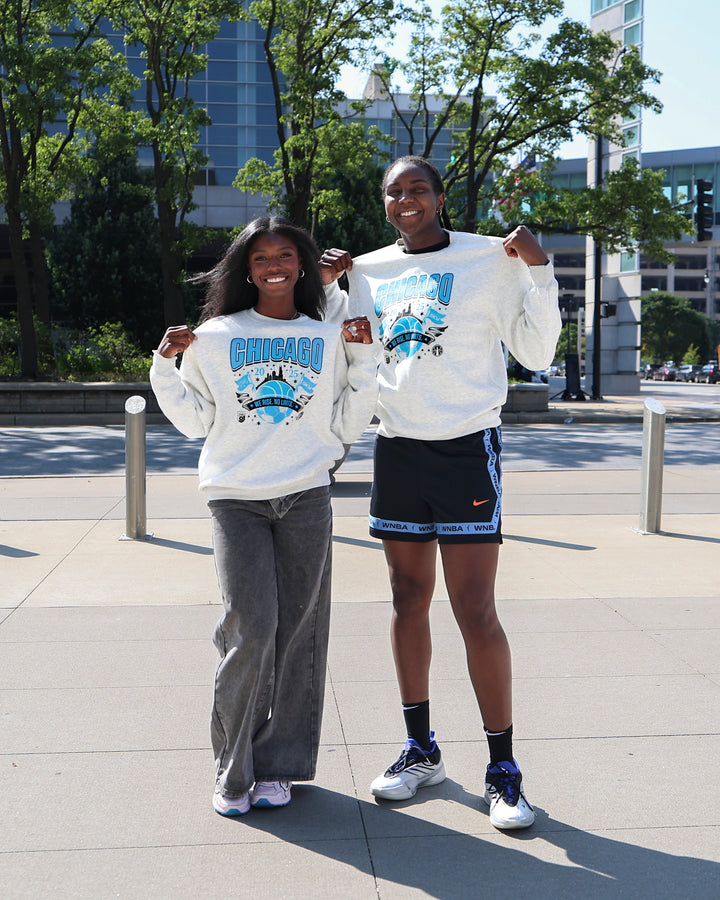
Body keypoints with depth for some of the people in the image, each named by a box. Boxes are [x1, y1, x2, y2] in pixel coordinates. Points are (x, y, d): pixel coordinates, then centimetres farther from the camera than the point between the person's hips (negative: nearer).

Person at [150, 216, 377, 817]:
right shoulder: (214, 338, 9)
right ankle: (234, 768, 4)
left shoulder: (328, 339, 12)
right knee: (251, 627, -13)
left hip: (306, 497, 2)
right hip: (235, 497, -1)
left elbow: (348, 426, 11)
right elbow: (196, 421, 12)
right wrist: (166, 368, 1)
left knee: (297, 631, 1)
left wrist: (364, 359, 3)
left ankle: (278, 765, 14)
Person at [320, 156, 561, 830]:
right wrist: (326, 289, 11)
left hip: (467, 446, -4)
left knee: (476, 612, -7)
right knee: (409, 599, 9)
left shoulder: (490, 258, -1)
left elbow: (536, 353, -3)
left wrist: (538, 270, -12)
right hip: (397, 447, 5)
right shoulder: (368, 271, 11)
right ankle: (421, 751, 24)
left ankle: (502, 769, 6)